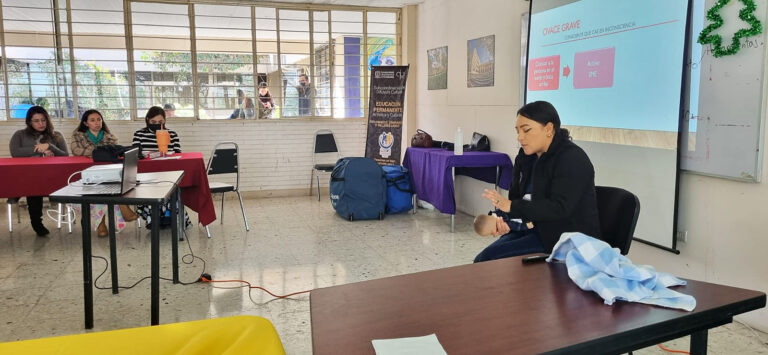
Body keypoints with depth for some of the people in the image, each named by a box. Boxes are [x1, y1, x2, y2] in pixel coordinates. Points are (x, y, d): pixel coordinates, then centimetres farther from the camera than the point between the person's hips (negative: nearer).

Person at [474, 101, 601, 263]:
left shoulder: (572, 159, -15)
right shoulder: (525, 156, 10)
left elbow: (559, 208, -25)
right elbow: (516, 197, 9)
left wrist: (512, 207, -27)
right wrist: (503, 220, -12)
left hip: (566, 239, -8)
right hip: (535, 229, 8)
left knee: (490, 258, -20)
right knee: (481, 261, -9)